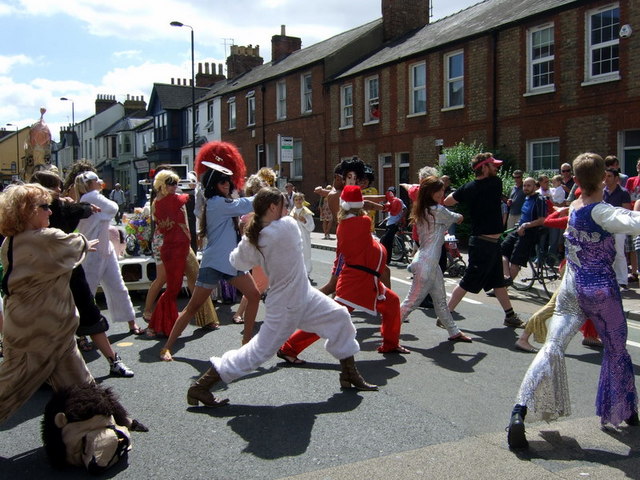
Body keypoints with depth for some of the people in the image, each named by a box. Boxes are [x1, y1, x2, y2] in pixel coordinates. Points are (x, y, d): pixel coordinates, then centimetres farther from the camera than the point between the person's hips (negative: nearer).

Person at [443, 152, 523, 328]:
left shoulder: (468, 188, -1)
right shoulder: (496, 183, -15)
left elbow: (446, 202, 2)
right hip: (485, 243, -7)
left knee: (498, 281, 18)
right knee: (468, 282, -3)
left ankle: (510, 316, 29)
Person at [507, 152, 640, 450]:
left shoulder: (573, 208, 6)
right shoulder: (600, 212, -15)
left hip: (571, 291, 5)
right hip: (601, 290, -4)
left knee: (552, 349, -6)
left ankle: (519, 410, -23)